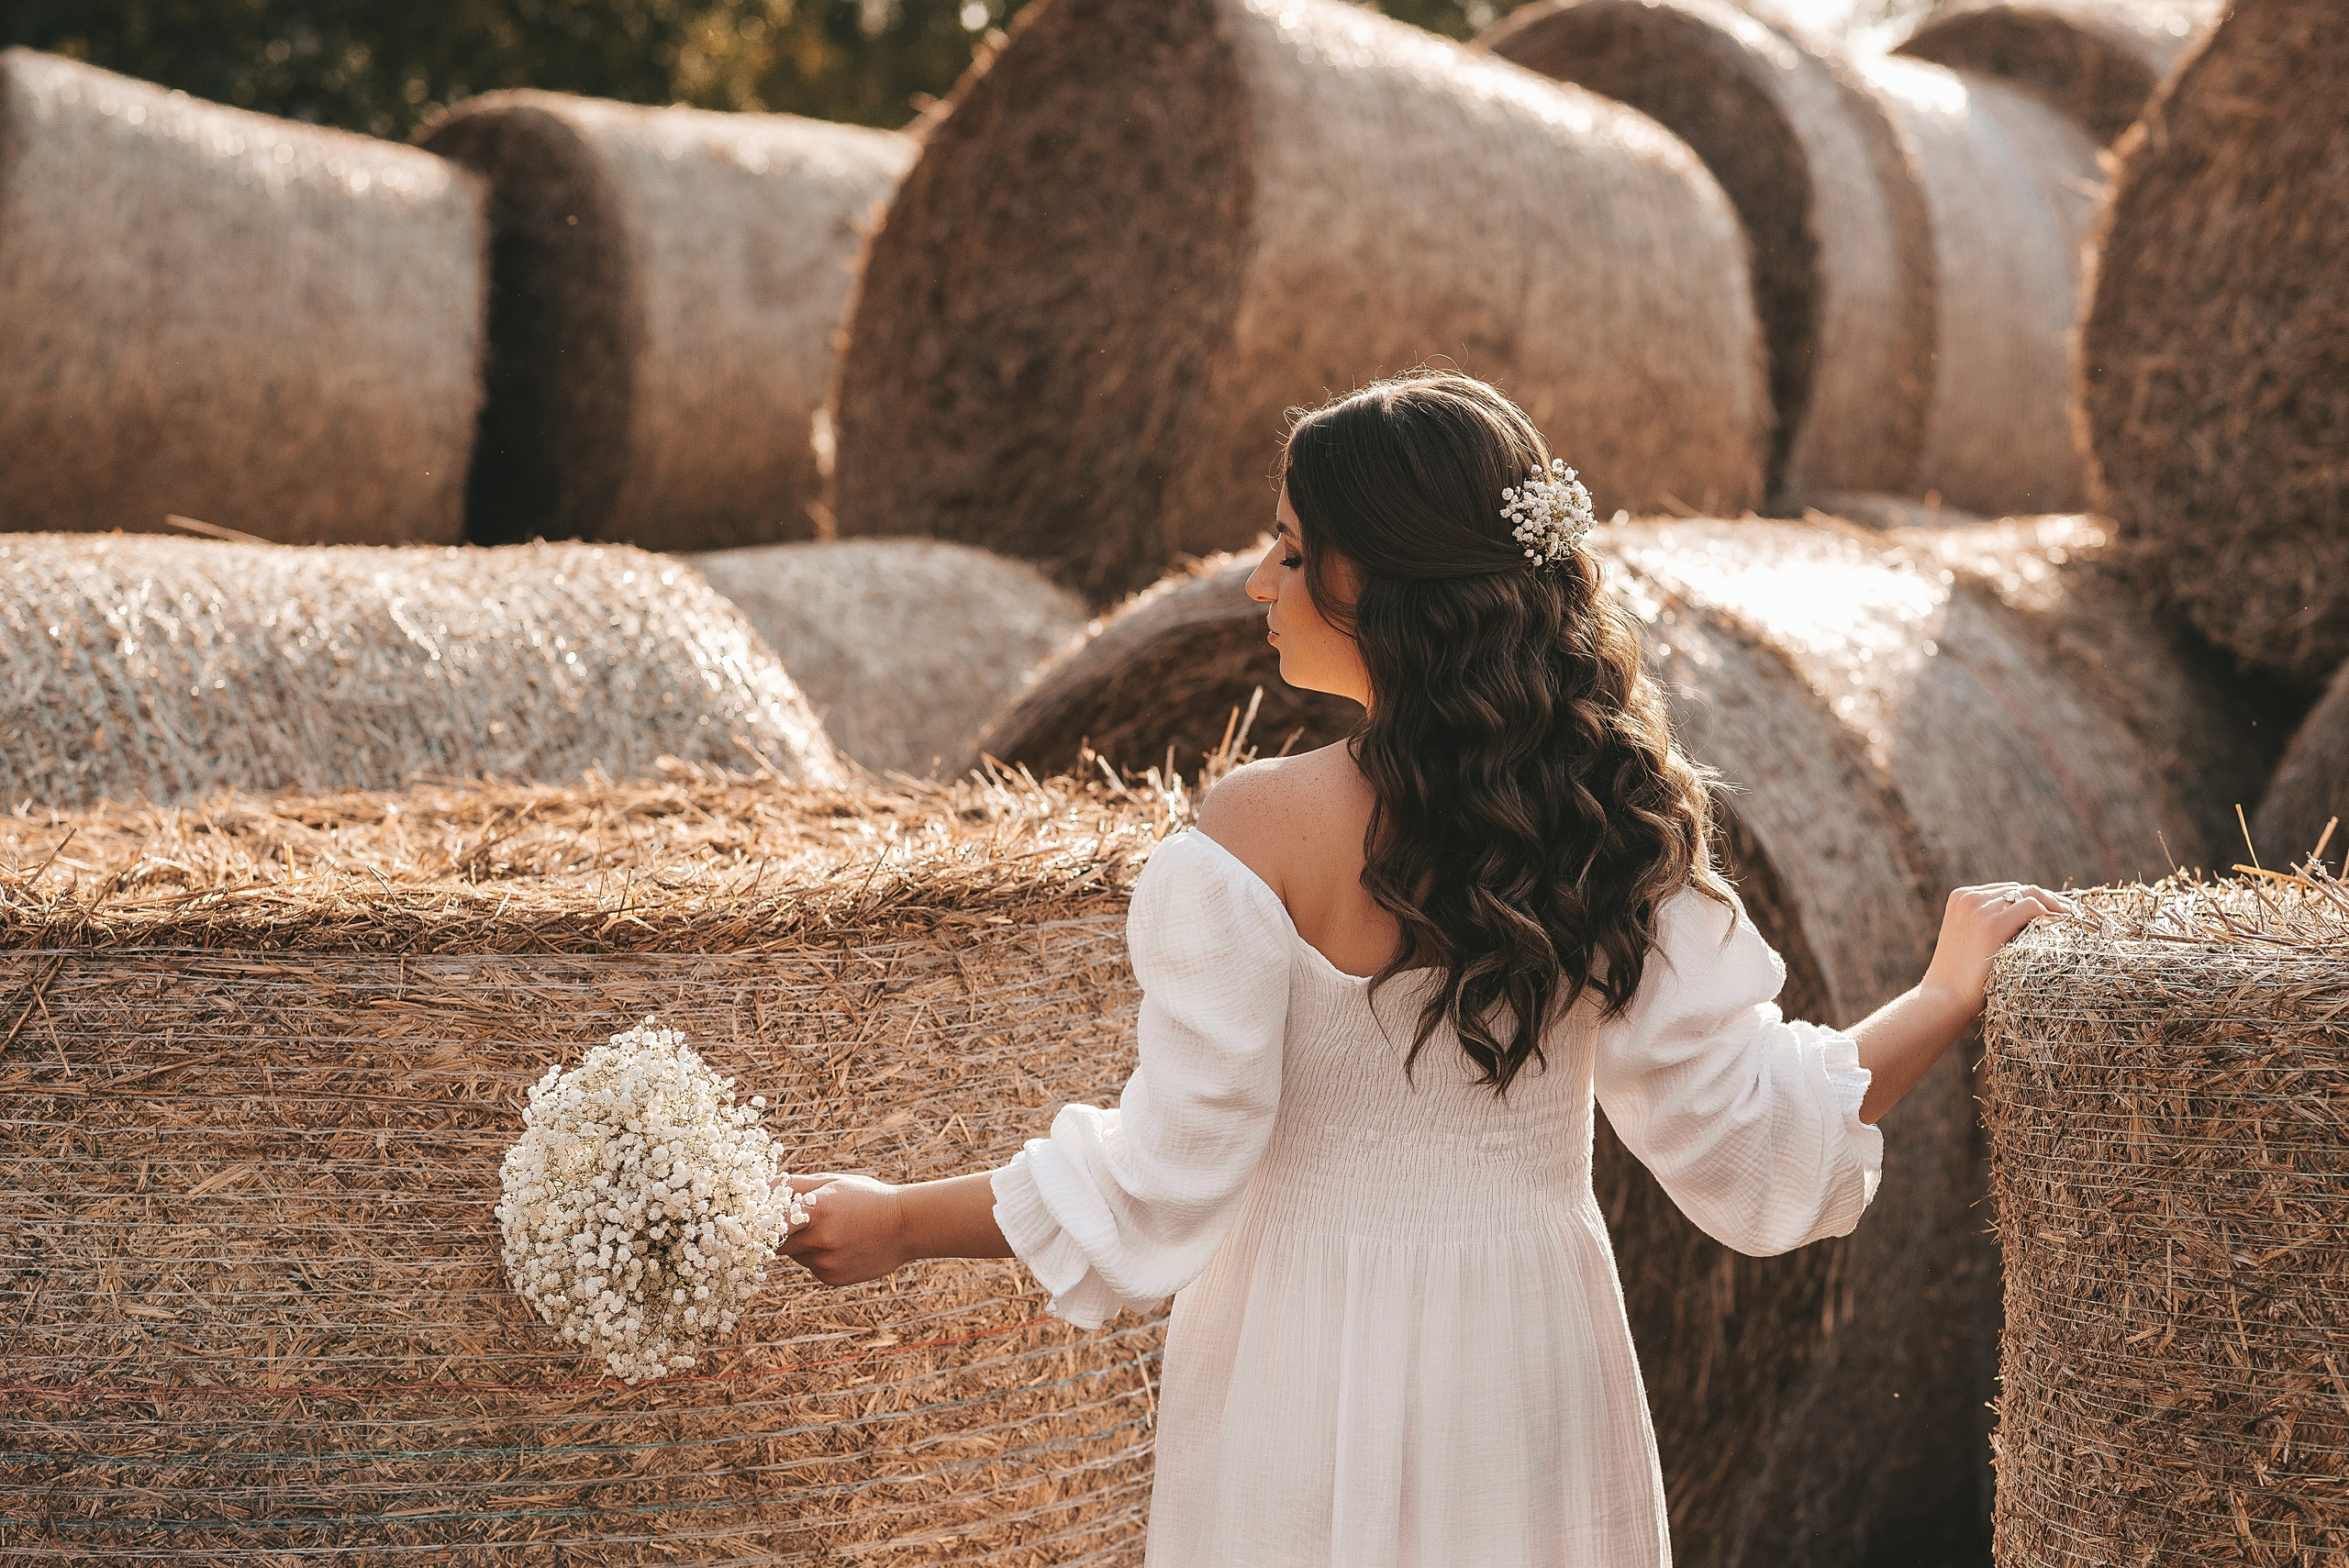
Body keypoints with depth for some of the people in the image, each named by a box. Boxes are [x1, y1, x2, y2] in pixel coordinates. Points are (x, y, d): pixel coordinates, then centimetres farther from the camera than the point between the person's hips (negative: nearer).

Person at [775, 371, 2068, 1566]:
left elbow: (1165, 1176, -16)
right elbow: (1739, 1132, -5)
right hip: (1538, 1354, 4)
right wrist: (1953, 992, 10)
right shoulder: (1617, 819, -6)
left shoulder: (1265, 828, -18)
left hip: (1316, 1372, -4)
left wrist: (890, 1225, -4)